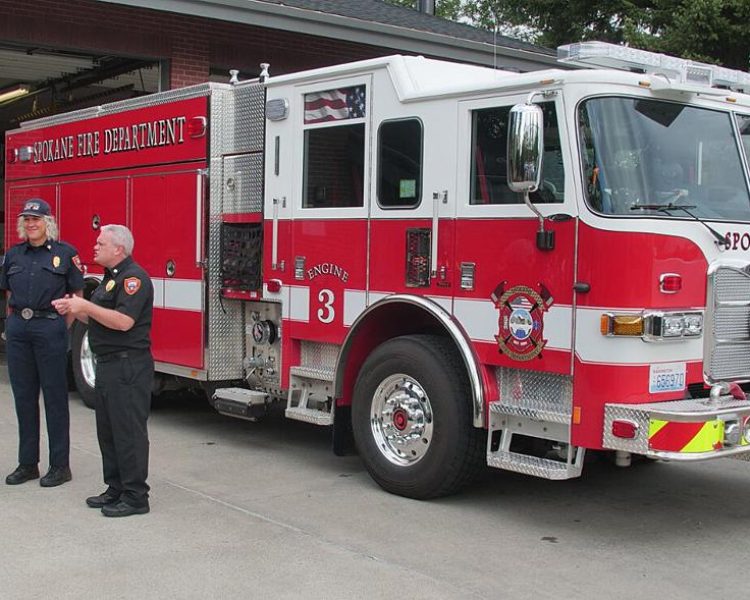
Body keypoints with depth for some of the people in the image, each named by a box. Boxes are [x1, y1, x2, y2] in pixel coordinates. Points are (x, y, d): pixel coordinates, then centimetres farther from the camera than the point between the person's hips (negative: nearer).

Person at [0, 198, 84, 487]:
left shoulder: (65, 253, -3)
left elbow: (77, 295, -1)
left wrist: (63, 329, -4)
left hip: (50, 327, -4)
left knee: (55, 397, 1)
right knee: (24, 397, 9)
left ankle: (60, 466, 8)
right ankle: (27, 463, 18)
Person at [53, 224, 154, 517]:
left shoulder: (133, 277, -14)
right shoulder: (111, 277, 18)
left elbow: (123, 321, -24)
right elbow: (99, 319, 24)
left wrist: (86, 306, -20)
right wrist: (73, 309, 8)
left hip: (128, 366, -11)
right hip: (108, 364, 11)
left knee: (129, 431, -6)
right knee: (108, 431, 15)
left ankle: (135, 496, 0)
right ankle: (116, 489, 24)